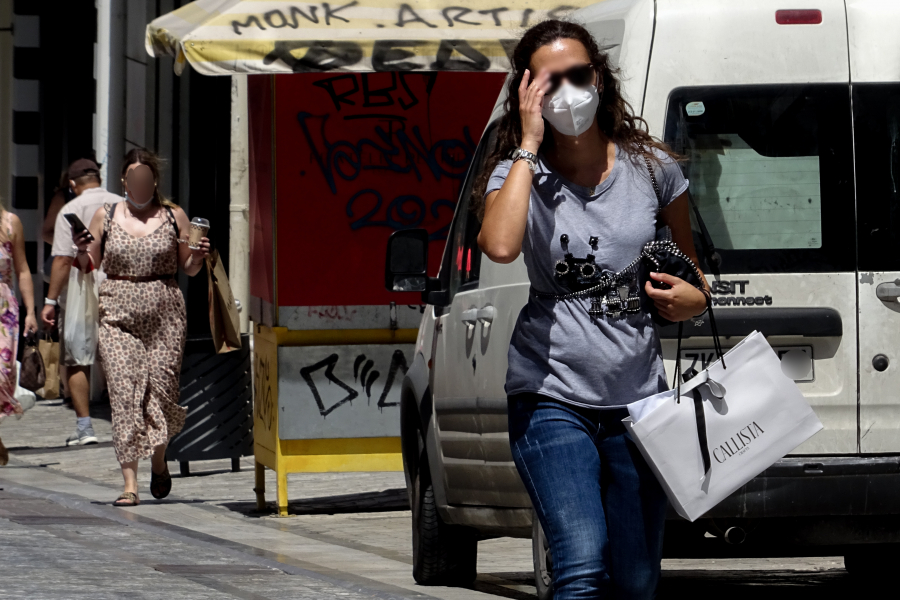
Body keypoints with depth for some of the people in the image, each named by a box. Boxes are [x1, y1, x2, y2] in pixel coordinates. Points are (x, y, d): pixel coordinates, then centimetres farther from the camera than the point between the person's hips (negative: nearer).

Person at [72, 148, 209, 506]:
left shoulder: (174, 217, 7)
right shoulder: (105, 217, 8)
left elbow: (188, 269, 13)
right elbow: (89, 265, 12)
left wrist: (199, 256, -8)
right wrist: (81, 250, -9)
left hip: (165, 313, 0)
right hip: (118, 313, 0)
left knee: (162, 389, -4)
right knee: (124, 393, -10)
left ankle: (158, 460, 27)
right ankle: (129, 483, -10)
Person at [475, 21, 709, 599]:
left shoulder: (653, 168, 5)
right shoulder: (520, 175, 0)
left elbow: (693, 284, 17)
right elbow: (500, 244, -24)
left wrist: (689, 300, -8)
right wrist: (529, 143, -15)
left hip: (638, 401, 3)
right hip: (552, 396, -3)